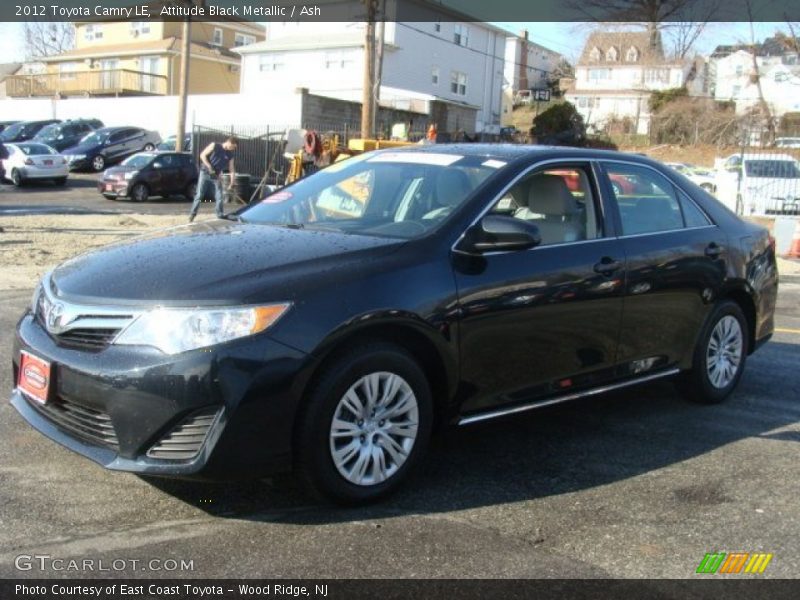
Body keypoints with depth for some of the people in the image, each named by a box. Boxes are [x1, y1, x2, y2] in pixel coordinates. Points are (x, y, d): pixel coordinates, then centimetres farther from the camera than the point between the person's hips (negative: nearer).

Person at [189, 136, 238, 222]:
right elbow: (202, 155, -9)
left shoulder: (230, 154, 1)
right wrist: (209, 167, -18)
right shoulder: (215, 145, -9)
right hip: (205, 172, -4)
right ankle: (193, 213, 3)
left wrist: (231, 183, -10)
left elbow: (232, 169, -1)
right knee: (199, 194, -4)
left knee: (219, 196, 1)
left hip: (216, 175, 4)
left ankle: (220, 214, 12)